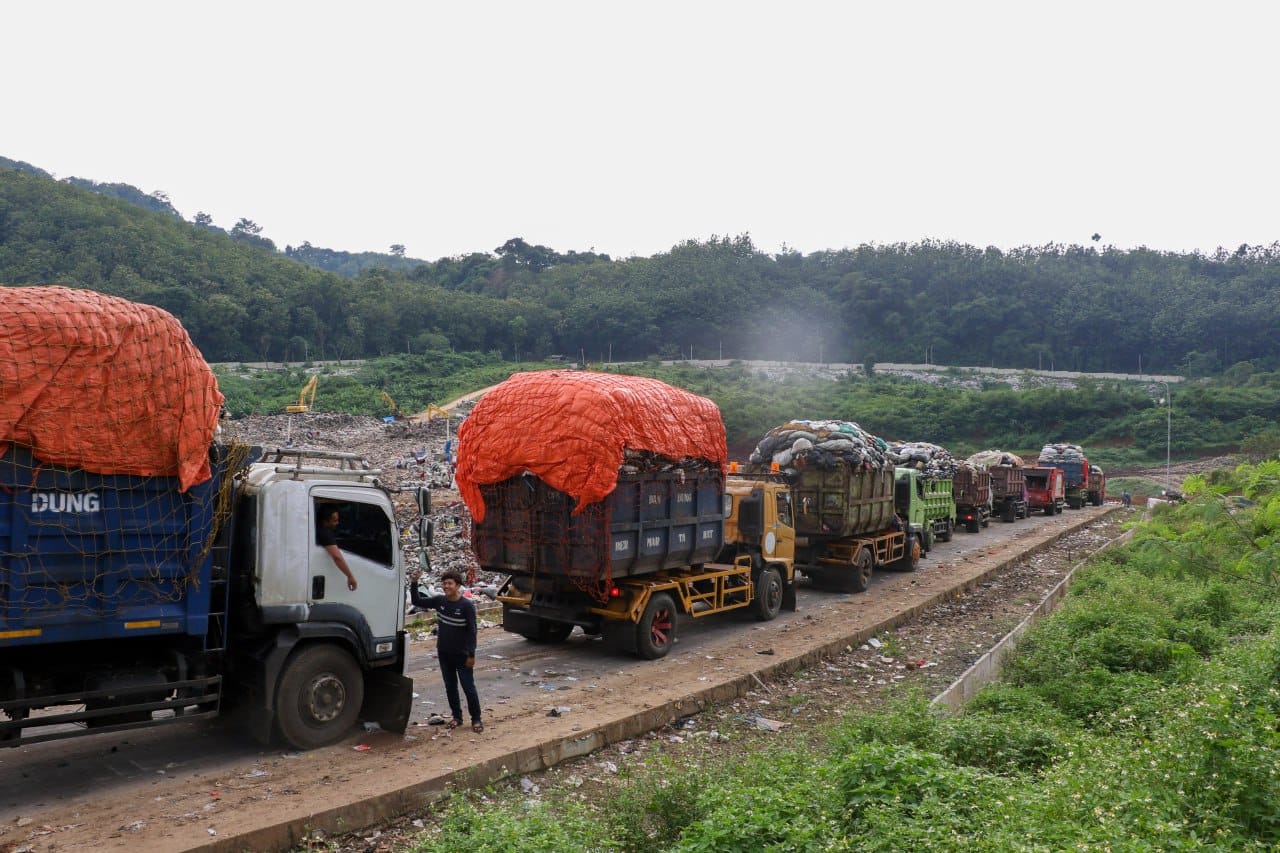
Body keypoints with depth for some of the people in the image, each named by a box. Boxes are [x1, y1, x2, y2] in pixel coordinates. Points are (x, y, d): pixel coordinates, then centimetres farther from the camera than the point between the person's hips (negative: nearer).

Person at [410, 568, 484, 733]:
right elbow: (417, 601, 5)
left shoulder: (467, 605, -17)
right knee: (450, 687, 14)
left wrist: (471, 654, -16)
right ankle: (457, 717, 28)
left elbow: (472, 631, -15)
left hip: (462, 655, -5)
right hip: (444, 653, 5)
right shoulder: (439, 601, -2)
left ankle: (476, 719, 14)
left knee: (468, 687, 2)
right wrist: (414, 583, -11)